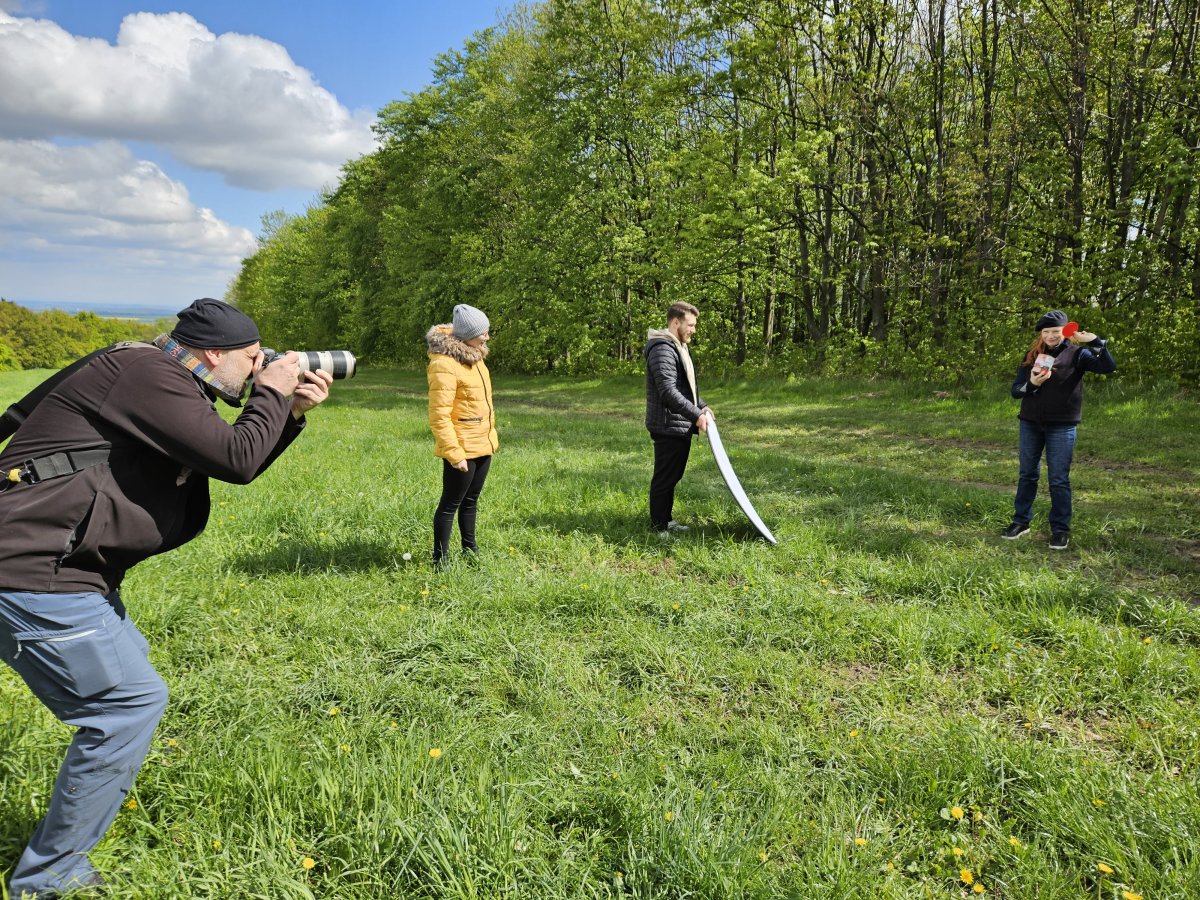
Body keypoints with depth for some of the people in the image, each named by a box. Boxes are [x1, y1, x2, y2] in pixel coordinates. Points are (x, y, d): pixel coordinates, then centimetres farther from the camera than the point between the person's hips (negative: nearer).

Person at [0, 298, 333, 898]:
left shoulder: (171, 387, 14)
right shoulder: (148, 374, -17)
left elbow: (236, 465, 19)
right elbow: (237, 461, -21)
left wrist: (291, 413, 8)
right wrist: (272, 395, -6)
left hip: (59, 567, 11)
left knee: (128, 672, 26)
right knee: (131, 700, -7)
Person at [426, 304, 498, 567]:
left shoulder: (473, 355, 8)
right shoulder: (445, 364, -20)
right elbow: (439, 416, -22)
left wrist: (491, 434, 17)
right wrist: (454, 453, -23)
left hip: (483, 445, 9)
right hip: (462, 449, -9)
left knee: (471, 501, 19)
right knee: (450, 505, 2)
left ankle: (470, 550, 31)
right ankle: (441, 559, 12)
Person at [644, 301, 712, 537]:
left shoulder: (678, 347, 17)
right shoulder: (662, 350, -18)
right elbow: (668, 392, -26)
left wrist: (702, 405, 16)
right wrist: (696, 415, -25)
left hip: (681, 426, 11)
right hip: (668, 427, -10)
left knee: (672, 476, 17)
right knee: (664, 479, -2)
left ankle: (667, 521, 28)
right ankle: (658, 529, 6)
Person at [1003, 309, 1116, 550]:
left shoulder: (1076, 354, -3)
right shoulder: (1032, 356, 6)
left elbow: (1108, 367, -16)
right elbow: (1015, 390, 3)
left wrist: (1095, 342, -27)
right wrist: (1031, 384, -17)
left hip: (1061, 427, -3)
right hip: (1030, 423, 3)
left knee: (1058, 480, 0)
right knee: (1027, 475, 12)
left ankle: (1060, 529, 9)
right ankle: (1021, 521, 22)